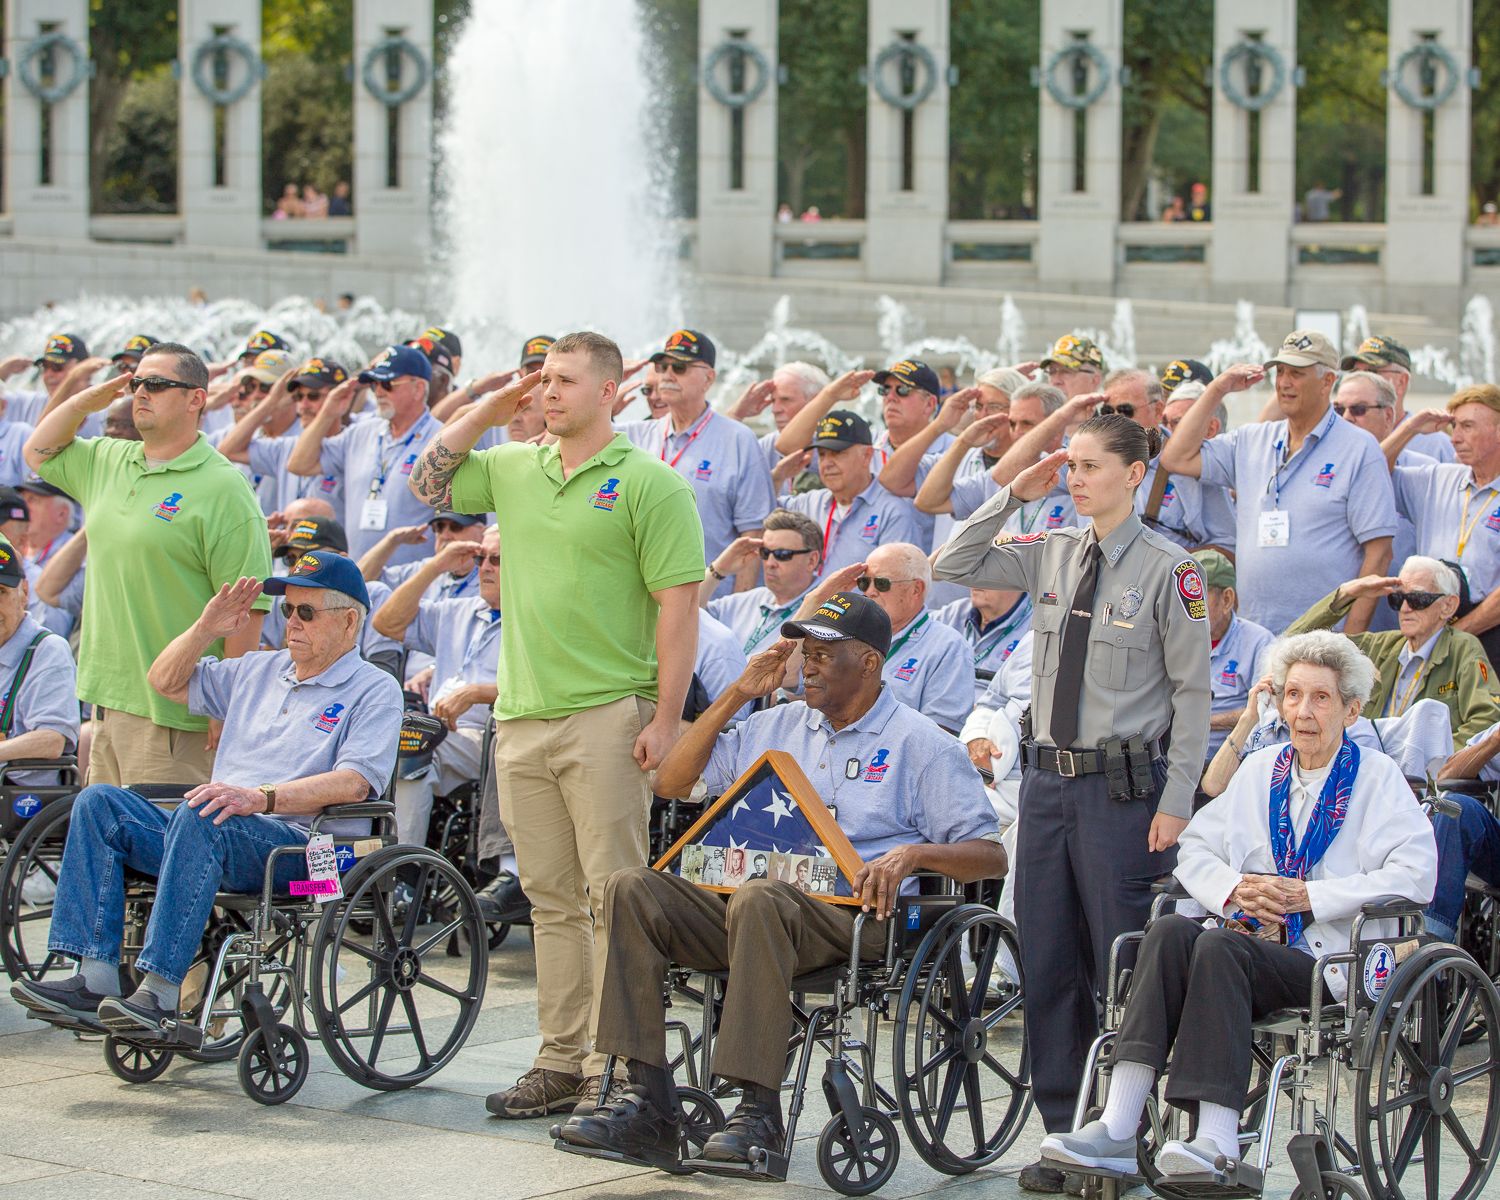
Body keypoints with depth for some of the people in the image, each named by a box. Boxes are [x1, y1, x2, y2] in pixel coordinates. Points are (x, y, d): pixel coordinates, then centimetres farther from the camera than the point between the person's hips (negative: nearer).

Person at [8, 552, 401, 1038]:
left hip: (303, 847, -7)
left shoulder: (375, 691, 2)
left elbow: (354, 782, -15)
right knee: (100, 802, -11)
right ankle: (95, 981, -23)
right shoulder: (260, 672, 26)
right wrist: (206, 628, 15)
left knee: (198, 818, -36)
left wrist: (262, 797, -27)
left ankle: (160, 995, -41)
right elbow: (166, 682, 33)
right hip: (216, 836, 8)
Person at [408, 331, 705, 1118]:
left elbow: (678, 603, -9)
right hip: (522, 718, 6)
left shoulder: (648, 484, -5)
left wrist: (666, 716, -15)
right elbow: (428, 484, 21)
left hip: (607, 718, -6)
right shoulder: (515, 470, 14)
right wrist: (492, 408, 11)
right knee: (551, 898, 10)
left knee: (615, 895, -5)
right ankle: (560, 1061, 16)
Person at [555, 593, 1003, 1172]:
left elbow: (989, 855, 1)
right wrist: (737, 694, 14)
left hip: (853, 917, -6)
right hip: (744, 905, 6)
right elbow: (671, 782, 20)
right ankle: (649, 1102, -27)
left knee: (759, 898, -39)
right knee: (631, 889, -21)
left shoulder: (921, 744, 7)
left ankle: (759, 1109, -37)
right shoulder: (778, 725, 23)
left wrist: (914, 853, -19)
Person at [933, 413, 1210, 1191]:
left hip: (1123, 785, -6)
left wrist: (1175, 803, -11)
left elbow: (1192, 692, -7)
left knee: (1122, 966, -1)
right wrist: (1014, 495, 2)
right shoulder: (1051, 555, 8)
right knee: (1048, 962, 9)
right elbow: (953, 567, 11)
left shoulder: (1168, 571, -8)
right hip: (1048, 776, 6)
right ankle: (1065, 1134, 19)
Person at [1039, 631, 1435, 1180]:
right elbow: (1194, 847, 22)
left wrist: (1307, 896, -11)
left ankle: (1218, 1140, -40)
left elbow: (1415, 874, -8)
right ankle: (1118, 1128, -38)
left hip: (1329, 961, -5)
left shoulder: (1377, 777, 6)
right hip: (1253, 940, 5)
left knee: (1220, 945, -33)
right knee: (1169, 931, -27)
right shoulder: (1261, 770, 22)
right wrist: (1233, 889, -1)